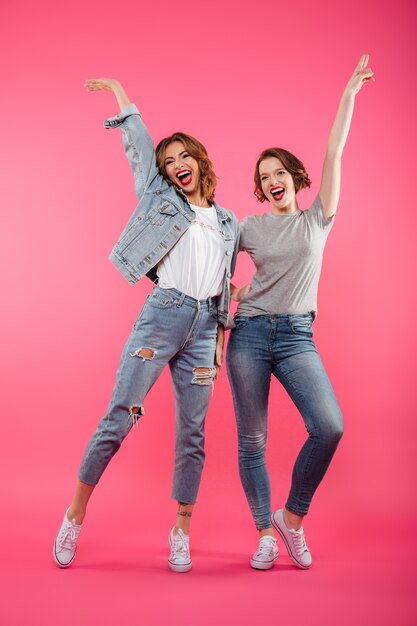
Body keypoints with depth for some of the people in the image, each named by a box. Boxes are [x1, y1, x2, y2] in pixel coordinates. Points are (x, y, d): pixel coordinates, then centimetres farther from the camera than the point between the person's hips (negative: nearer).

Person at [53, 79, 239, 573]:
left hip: (204, 327, 3)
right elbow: (136, 143, 13)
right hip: (162, 315, -3)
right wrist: (118, 90, 21)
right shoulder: (160, 198, 11)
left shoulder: (229, 223, 18)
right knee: (119, 416, -5)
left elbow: (225, 286, 17)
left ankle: (181, 532, 16)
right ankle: (76, 514, 11)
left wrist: (221, 338, 11)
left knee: (192, 432, 4)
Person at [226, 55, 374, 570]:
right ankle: (265, 533, 18)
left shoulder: (318, 218, 9)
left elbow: (334, 154, 3)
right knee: (251, 440, 1)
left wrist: (350, 93, 2)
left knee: (329, 426, -19)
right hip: (249, 334, 1)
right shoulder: (250, 227, 9)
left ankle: (292, 516, 4)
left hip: (297, 336, 0)